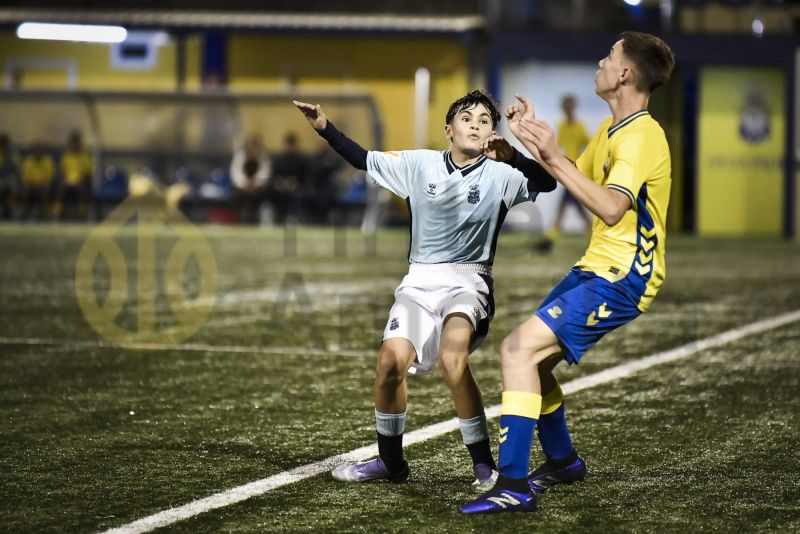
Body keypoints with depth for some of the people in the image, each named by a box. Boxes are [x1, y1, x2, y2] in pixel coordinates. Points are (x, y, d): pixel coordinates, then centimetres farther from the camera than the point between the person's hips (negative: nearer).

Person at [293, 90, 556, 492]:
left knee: (452, 358, -29)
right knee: (392, 359, -15)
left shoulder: (499, 175, -3)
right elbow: (364, 159, 16)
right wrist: (325, 128, 5)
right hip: (420, 280, 3)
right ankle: (390, 461, 7)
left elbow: (546, 183, -19)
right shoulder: (419, 165, 7)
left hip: (468, 281, -3)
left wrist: (511, 156, -35)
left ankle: (484, 465, -16)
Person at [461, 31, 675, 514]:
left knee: (519, 349, -20)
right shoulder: (611, 130, 14)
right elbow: (575, 178, 28)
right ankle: (562, 461, 32)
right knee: (528, 356, 12)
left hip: (621, 278, -10)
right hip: (596, 268, 10)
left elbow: (611, 208, -32)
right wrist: (535, 140, 17)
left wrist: (555, 157, -34)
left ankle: (514, 486, -21)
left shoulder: (641, 137, -18)